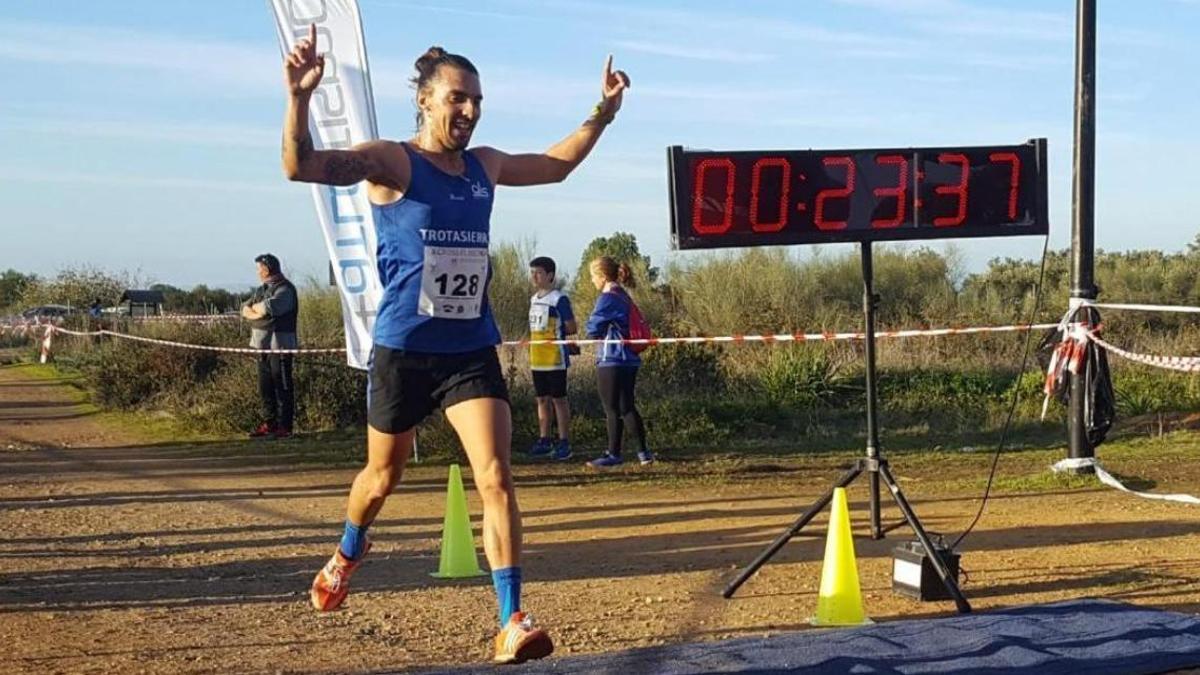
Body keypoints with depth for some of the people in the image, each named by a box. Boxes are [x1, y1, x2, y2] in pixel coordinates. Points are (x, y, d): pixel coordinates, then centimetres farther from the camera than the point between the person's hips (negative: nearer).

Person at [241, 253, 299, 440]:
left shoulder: (284, 289, -9)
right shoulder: (262, 289, 19)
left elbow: (269, 307, -24)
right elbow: (245, 309, 12)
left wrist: (255, 308, -4)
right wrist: (258, 312, -9)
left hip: (279, 344, -9)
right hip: (262, 344, 9)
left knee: (282, 387, -6)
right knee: (265, 386, 10)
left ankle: (284, 426, -5)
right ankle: (269, 423, 17)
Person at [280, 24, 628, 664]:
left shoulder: (485, 165, 8)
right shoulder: (391, 161, -10)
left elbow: (555, 165, 27)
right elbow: (301, 165, -25)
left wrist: (603, 111, 22)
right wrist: (298, 97, -42)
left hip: (472, 351, 3)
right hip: (403, 349, -3)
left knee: (496, 479, -12)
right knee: (382, 474, 17)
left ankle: (512, 623, -10)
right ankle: (348, 553, 50)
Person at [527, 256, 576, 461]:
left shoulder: (559, 299, -10)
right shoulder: (534, 299, 14)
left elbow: (572, 328, -10)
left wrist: (554, 332, -5)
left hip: (555, 358, -7)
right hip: (537, 359, 8)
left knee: (558, 399, -3)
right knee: (542, 399, 11)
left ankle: (564, 443, 1)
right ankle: (544, 440, 19)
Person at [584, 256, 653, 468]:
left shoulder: (607, 298, -13)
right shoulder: (624, 296, 15)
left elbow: (592, 329, -10)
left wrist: (591, 330, 11)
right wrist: (608, 332, 8)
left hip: (611, 361, -9)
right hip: (629, 359, 9)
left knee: (612, 409, -1)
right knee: (627, 407, 12)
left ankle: (614, 454, 4)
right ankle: (643, 451, 10)